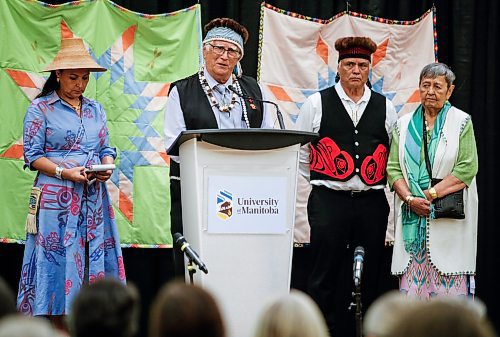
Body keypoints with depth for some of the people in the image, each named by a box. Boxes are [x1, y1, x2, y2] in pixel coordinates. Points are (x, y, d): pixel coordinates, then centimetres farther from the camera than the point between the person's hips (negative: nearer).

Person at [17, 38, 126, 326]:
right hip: (57, 197, -5)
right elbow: (32, 156, -2)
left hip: (94, 197, 5)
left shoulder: (96, 110, 16)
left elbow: (106, 149, 17)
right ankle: (57, 328, -4)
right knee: (58, 260, -6)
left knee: (94, 258, 0)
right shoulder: (41, 108, 1)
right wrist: (64, 172, -15)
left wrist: (107, 167, -5)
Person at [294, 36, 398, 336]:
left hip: (372, 203, 3)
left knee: (368, 279, 6)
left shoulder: (385, 108, 10)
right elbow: (299, 153, 8)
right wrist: (322, 183, 9)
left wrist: (378, 185, 11)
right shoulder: (316, 103, 3)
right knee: (325, 280, -3)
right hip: (328, 202, -3)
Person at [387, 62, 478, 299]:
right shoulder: (404, 124, 13)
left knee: (448, 287, -7)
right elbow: (393, 168, 7)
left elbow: (467, 168, -6)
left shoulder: (461, 122, 4)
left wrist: (431, 194, -13)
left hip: (449, 218, -3)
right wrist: (410, 198, -10)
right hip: (412, 216, 3)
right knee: (411, 285, -2)